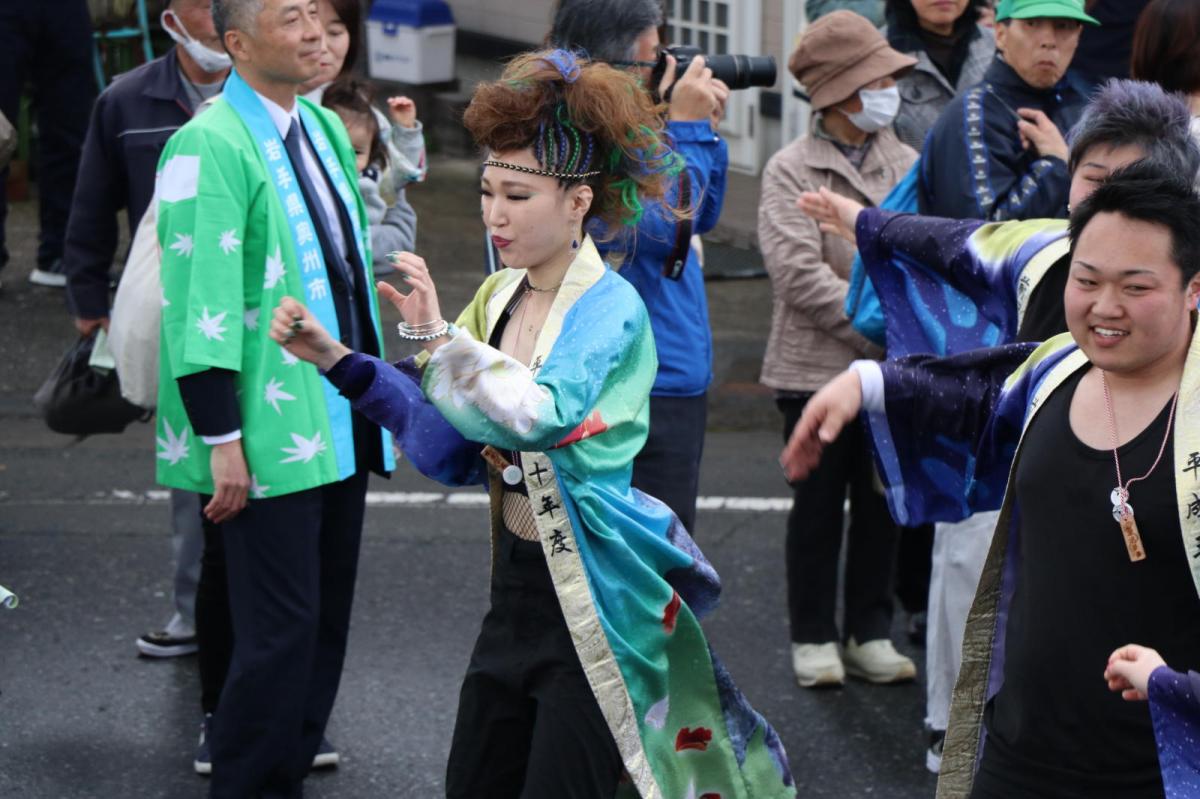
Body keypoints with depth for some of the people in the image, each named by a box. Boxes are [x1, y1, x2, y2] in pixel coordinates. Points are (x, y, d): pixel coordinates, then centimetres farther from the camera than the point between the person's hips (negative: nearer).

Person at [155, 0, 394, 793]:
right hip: (269, 442, -8)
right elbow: (199, 302, -18)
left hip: (340, 423, 8)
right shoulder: (211, 148, -15)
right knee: (282, 630, -7)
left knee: (326, 618, 12)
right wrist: (221, 439, -20)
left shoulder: (324, 128, 11)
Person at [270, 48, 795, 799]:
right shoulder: (500, 297, 5)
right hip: (516, 588, 7)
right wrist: (336, 359, -1)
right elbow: (449, 445, 5)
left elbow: (541, 415, -33)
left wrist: (439, 337, -33)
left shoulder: (609, 310, -16)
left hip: (592, 603, -7)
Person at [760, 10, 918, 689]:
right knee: (818, 507, 5)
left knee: (882, 506, 10)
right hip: (816, 370, -4)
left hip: (893, 371, 4)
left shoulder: (907, 164, 7)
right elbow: (798, 274, -16)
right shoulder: (791, 171, -6)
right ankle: (814, 638, 17)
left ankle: (871, 634, 22)